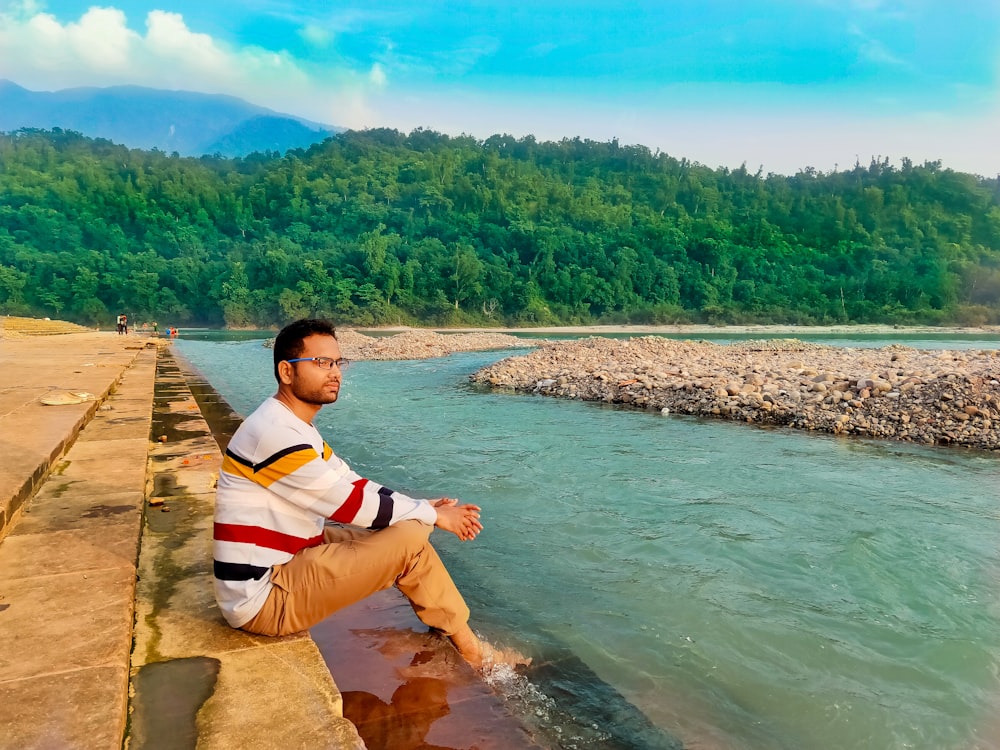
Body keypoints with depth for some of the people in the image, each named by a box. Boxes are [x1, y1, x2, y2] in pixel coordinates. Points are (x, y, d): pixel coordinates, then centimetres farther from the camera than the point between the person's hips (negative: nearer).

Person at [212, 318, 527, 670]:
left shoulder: (295, 428, 11)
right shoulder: (274, 433, -22)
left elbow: (355, 487, 11)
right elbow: (351, 503, -21)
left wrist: (427, 507, -1)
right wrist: (434, 515, -8)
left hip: (284, 565, 10)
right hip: (262, 599, -10)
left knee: (406, 524, 10)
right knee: (409, 537, -17)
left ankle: (462, 642, 18)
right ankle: (470, 649, 4)